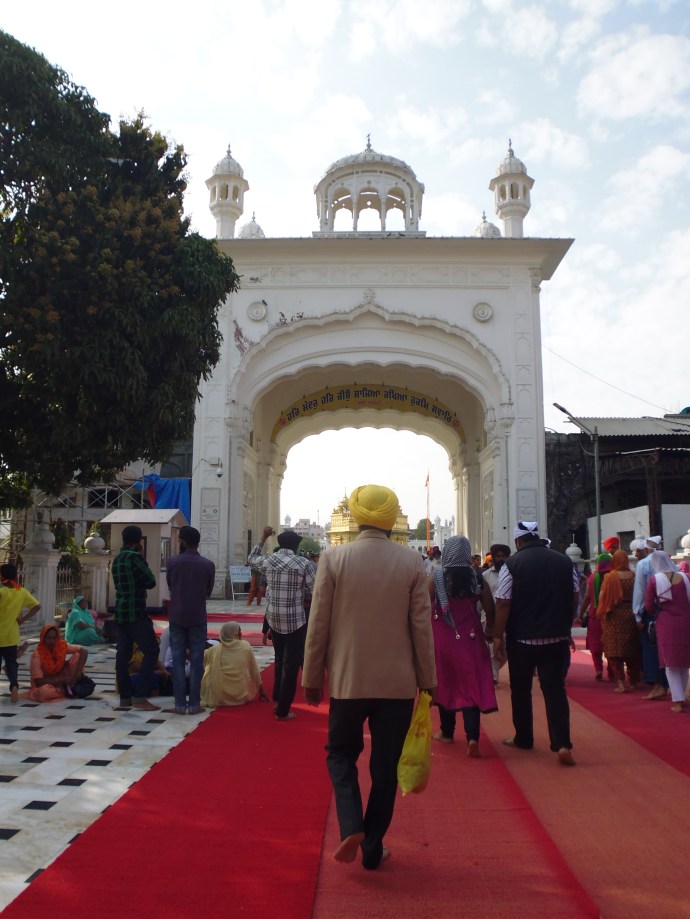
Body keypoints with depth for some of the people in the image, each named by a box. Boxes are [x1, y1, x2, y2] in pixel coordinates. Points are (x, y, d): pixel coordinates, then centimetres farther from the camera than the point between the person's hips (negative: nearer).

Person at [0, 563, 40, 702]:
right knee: (11, 662, 12)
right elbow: (37, 606, -3)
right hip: (11, 635, 3)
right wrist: (23, 619, 0)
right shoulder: (22, 592, 0)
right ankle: (14, 686, -8)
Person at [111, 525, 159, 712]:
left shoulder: (117, 559, 12)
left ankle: (125, 698, 9)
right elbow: (151, 582, -10)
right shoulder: (135, 557, -13)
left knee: (123, 654, 7)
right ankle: (140, 697, -9)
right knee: (151, 650, -5)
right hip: (136, 612, -9)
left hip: (121, 612, 9)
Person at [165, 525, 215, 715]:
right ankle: (194, 704, 6)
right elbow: (209, 591, 6)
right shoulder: (208, 564, -5)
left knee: (178, 660, 6)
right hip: (198, 617, 0)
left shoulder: (173, 561, -5)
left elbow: (169, 586, 9)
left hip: (177, 616, 1)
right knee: (196, 660, 5)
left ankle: (180, 704, 6)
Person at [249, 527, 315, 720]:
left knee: (280, 661, 24)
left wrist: (263, 537, 26)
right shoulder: (304, 563, -10)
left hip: (274, 618, 5)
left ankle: (277, 700, 35)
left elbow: (252, 558, 22)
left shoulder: (268, 560, 0)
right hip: (296, 620, -5)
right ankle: (282, 711, 9)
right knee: (291, 665, 4)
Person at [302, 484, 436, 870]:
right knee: (386, 766, 14)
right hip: (398, 682, 1)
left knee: (341, 753, 20)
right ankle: (373, 847, 23)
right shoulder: (412, 562, -7)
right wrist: (427, 679, 8)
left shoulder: (334, 558, -10)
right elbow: (422, 626, -4)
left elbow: (318, 625, -6)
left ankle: (351, 826, 3)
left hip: (347, 679, 0)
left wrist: (312, 678, 5)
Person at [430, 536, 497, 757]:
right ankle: (472, 736, -10)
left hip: (443, 638, 0)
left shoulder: (437, 576, -7)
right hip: (470, 637, 0)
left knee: (445, 683, 15)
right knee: (472, 685, 3)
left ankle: (447, 732, 26)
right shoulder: (476, 577, -4)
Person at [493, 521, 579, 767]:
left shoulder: (512, 564, -10)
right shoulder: (564, 561, 0)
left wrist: (498, 636, -5)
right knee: (555, 689, 5)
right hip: (557, 638, 2)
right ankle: (562, 744, -6)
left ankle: (523, 739, 26)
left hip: (522, 638, -2)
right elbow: (574, 598, 8)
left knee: (521, 690, 14)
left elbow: (503, 604, -12)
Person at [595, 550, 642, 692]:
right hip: (631, 615, 4)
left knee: (615, 649, 2)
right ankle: (633, 681, 27)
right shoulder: (633, 576, -3)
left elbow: (603, 597, -9)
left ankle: (621, 683, -3)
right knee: (631, 648, 16)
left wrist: (601, 614, 3)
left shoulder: (610, 577, -12)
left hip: (614, 617, -4)